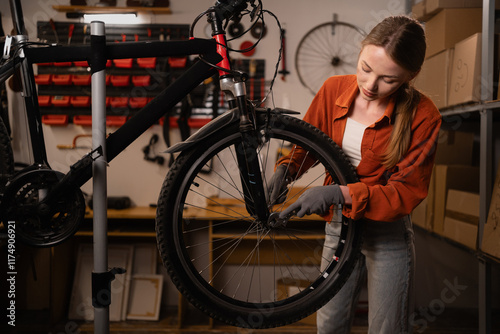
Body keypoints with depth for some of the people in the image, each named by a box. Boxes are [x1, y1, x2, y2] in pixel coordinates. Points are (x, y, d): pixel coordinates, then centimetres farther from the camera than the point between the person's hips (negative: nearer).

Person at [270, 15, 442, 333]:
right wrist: (285, 169, -14)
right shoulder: (334, 89, -7)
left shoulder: (423, 116, -18)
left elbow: (407, 193, -19)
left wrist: (340, 193, -31)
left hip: (388, 234, -3)